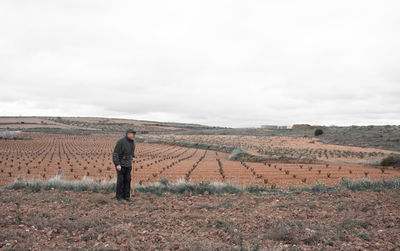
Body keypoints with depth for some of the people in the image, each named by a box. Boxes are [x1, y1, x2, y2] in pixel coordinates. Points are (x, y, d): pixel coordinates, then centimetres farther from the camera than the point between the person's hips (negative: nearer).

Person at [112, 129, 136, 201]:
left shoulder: (132, 141, 1)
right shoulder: (121, 141, -22)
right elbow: (115, 154, -22)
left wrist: (133, 157, 1)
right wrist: (117, 164, -28)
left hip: (128, 163, 6)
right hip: (120, 163, -6)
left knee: (127, 180, 3)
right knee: (120, 180, -2)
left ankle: (126, 196, 11)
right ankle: (119, 196, 12)